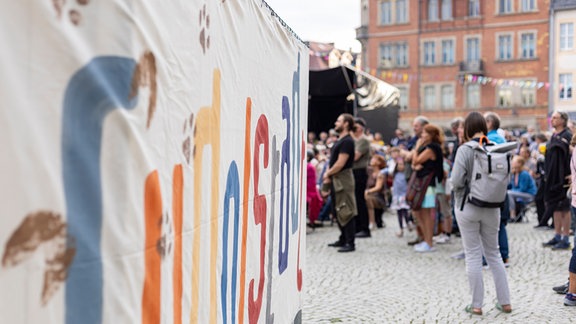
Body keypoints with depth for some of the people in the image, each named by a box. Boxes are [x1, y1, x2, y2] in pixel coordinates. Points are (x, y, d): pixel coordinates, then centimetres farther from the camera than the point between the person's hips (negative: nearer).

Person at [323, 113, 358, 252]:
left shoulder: (347, 141, -14)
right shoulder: (339, 141, 17)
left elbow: (340, 163, -19)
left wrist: (328, 174, -7)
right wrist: (328, 175, 3)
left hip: (343, 179, -10)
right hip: (335, 180, 10)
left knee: (346, 212, -8)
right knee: (337, 211, 16)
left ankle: (350, 243, -5)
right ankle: (343, 239, 26)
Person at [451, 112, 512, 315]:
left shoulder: (465, 150, -14)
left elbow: (456, 181, -19)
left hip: (468, 207, -3)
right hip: (492, 207, 4)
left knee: (473, 255, 6)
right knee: (493, 253, 17)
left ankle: (477, 304, 12)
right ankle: (505, 302, 20)